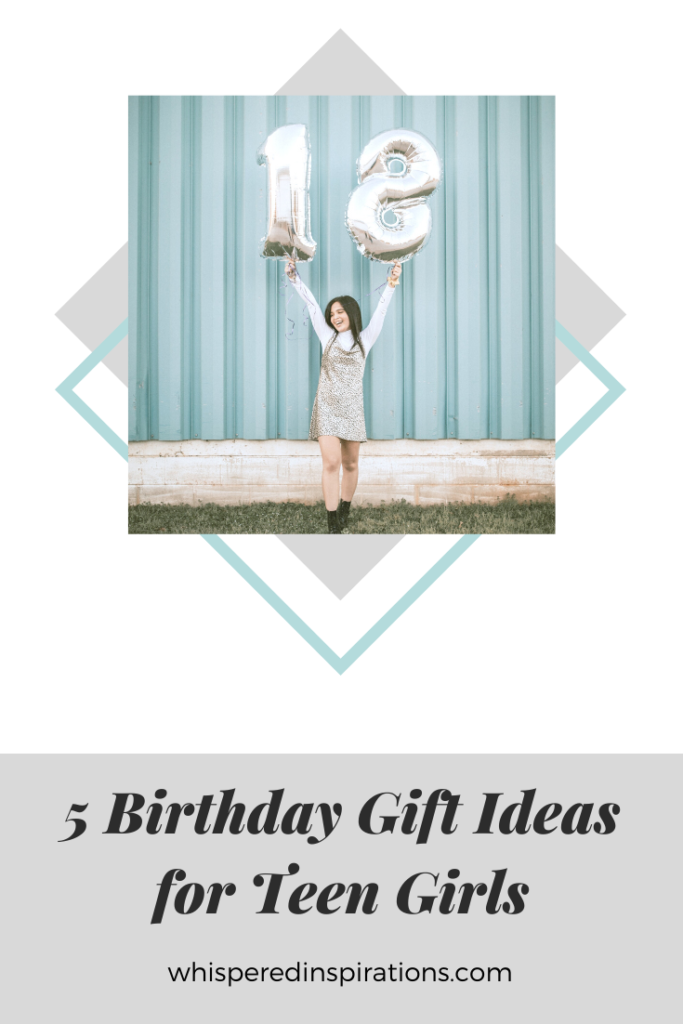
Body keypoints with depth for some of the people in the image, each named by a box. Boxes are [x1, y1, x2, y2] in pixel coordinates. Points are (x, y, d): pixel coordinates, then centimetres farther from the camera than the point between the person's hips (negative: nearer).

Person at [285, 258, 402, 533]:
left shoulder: (364, 340, 9)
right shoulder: (328, 337, 10)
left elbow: (380, 312, 1)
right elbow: (312, 306, 7)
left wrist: (391, 284, -10)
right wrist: (295, 279, 2)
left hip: (352, 409, 1)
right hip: (327, 407, -1)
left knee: (350, 464, 7)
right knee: (331, 463, -11)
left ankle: (345, 510, 26)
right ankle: (333, 525, -12)